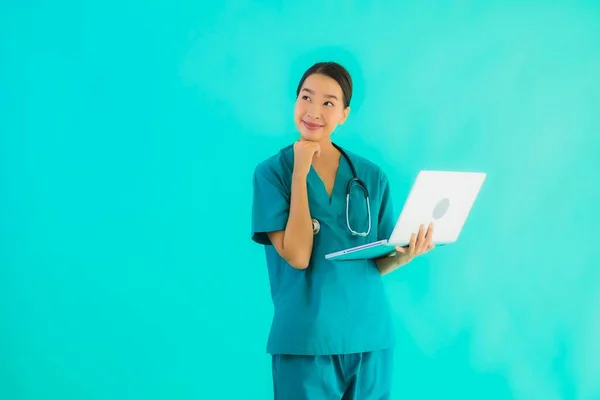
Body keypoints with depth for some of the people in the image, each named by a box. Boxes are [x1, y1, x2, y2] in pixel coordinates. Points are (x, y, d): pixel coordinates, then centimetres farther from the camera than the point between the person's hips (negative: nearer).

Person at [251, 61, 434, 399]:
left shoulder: (372, 176, 6)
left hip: (370, 336, 3)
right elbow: (297, 256, -15)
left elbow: (379, 263, 9)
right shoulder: (272, 172, -4)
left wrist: (405, 254, -13)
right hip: (305, 340, -3)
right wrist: (300, 173, -14)